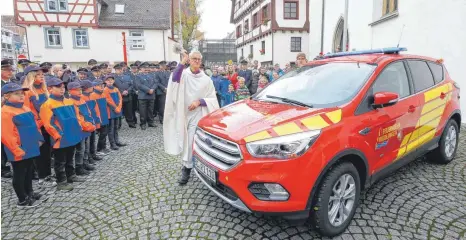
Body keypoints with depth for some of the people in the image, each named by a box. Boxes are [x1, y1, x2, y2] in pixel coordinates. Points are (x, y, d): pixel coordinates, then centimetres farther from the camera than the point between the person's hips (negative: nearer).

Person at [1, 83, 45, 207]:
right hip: (19, 151, -8)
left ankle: (29, 192, 36)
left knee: (29, 171, 20)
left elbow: (34, 125, 18)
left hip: (30, 148, 8)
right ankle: (23, 199, 17)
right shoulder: (5, 112, -17)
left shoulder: (26, 109, 10)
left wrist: (38, 139, 13)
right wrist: (17, 150, -21)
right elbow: (6, 135, -21)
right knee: (19, 174, 5)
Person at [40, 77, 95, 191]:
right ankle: (61, 182, 16)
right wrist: (57, 135, -23)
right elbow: (48, 124, -17)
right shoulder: (48, 105, -12)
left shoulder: (69, 102, 10)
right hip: (60, 140, -7)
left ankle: (71, 176, 36)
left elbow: (77, 116, 16)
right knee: (60, 161, 5)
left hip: (72, 137, 7)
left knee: (69, 159, 22)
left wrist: (86, 126, 9)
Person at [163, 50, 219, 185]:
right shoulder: (183, 74, -2)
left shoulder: (206, 79, 0)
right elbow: (174, 79, -27)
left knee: (190, 142, -3)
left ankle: (187, 168, 9)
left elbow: (212, 99, 2)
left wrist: (199, 102, -14)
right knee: (184, 141, 14)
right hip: (182, 113, 1)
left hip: (197, 115, -1)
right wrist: (182, 62, -35)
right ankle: (187, 166, 36)